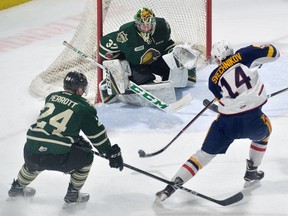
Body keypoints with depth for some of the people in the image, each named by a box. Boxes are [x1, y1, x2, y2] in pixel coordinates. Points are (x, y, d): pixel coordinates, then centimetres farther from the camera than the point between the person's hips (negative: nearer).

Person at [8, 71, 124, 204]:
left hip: (30, 152, 5)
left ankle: (17, 188, 52)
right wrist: (112, 153, 21)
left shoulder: (51, 97, 18)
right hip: (57, 158, -5)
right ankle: (73, 194, 23)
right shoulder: (83, 107, 3)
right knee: (86, 156, 20)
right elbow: (97, 134, 8)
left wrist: (77, 139, 42)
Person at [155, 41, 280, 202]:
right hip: (253, 120, -1)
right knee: (264, 132, 35)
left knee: (205, 153, 14)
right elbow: (273, 52, 2)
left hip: (226, 122, 1)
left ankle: (173, 185, 4)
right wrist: (256, 59, 21)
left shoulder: (214, 78, 11)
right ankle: (251, 174, 37)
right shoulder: (243, 56, 4)